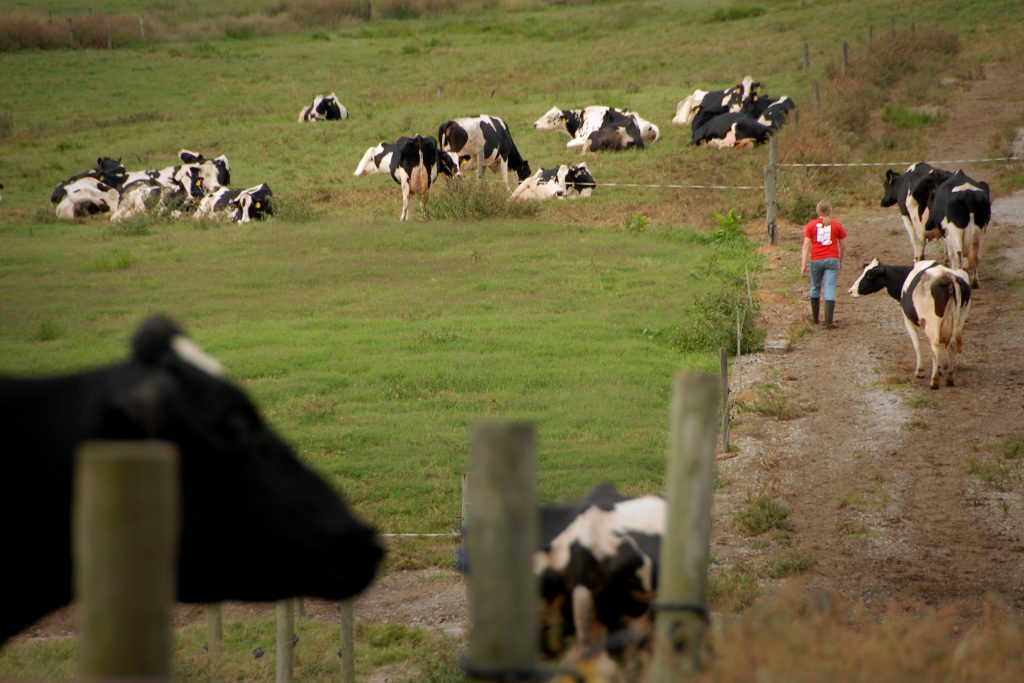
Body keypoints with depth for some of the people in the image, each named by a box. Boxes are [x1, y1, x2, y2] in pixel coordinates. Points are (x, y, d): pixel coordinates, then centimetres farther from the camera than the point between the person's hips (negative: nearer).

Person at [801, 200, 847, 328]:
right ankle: (829, 321, -12)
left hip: (816, 260, 1)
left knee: (815, 288, 18)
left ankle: (815, 318, 30)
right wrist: (841, 261, 23)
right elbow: (843, 245, 8)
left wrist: (803, 265, -3)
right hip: (832, 260, -1)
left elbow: (806, 246, -3)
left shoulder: (811, 225, 2)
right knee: (830, 290, -4)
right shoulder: (837, 225, 3)